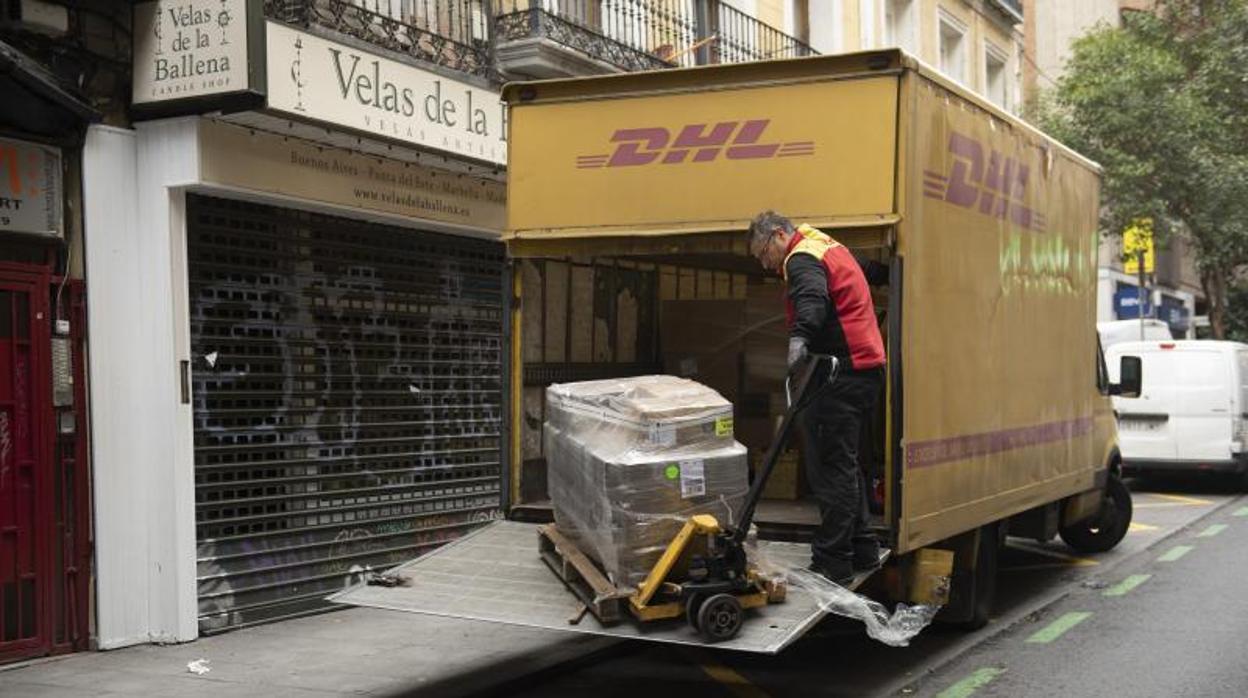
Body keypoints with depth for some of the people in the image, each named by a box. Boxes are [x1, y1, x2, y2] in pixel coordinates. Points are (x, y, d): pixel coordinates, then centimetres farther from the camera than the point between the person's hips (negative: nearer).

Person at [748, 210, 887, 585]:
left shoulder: (801, 259, -9)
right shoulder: (830, 247, 22)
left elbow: (811, 298, -31)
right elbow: (875, 271, 38)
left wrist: (800, 337, -47)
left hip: (842, 375, -10)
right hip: (867, 367, 10)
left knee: (831, 466, -9)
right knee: (845, 463, 18)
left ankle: (833, 562, -8)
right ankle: (862, 550, 25)